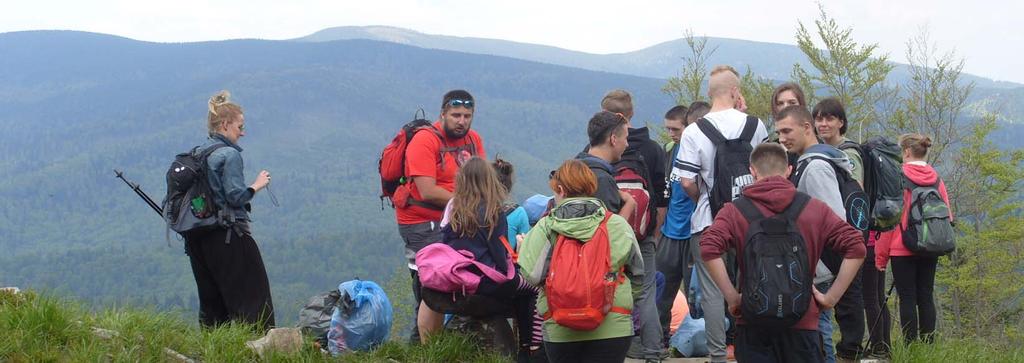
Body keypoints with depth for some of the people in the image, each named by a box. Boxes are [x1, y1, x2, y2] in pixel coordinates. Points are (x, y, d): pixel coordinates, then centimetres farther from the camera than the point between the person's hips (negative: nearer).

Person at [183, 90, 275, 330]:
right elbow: (236, 196, -17)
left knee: (211, 300, 12)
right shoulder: (229, 154, -11)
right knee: (252, 294, -3)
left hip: (199, 236, 8)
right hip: (230, 235, -8)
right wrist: (257, 186, -2)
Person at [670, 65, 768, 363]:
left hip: (709, 220, -3)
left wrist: (702, 199, 7)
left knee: (712, 291, 3)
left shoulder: (693, 133, -11)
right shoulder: (754, 125, -2)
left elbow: (687, 182, -14)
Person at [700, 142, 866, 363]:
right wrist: (831, 297, 0)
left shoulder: (735, 210, 1)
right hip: (802, 320, 0)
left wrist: (732, 297, -10)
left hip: (753, 322, 0)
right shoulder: (815, 208, 5)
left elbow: (709, 249, -16)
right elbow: (856, 248, -3)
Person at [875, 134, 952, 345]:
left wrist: (881, 254, -4)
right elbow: (947, 215, 9)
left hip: (902, 248, -5)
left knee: (907, 298, -2)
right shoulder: (936, 179, 6)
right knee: (926, 297, 10)